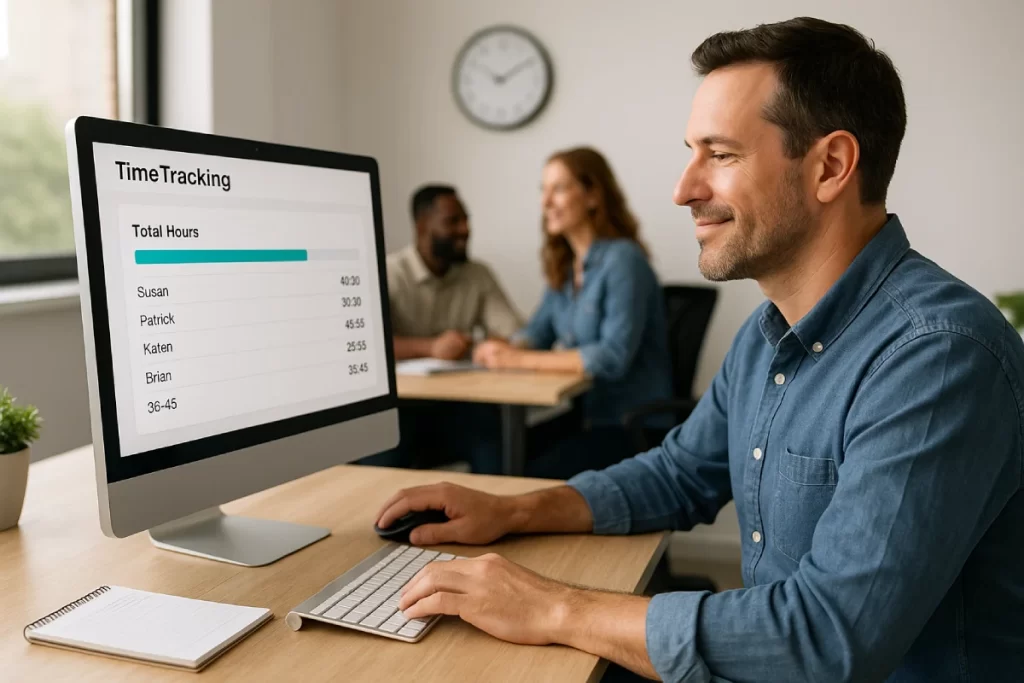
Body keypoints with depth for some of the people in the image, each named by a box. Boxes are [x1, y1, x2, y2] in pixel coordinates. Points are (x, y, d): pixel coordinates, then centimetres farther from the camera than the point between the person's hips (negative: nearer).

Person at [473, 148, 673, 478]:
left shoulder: (623, 259, -16)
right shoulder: (564, 265, 9)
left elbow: (614, 356, -24)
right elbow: (538, 331, 12)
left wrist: (521, 359, -23)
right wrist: (504, 349, -12)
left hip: (634, 425, -7)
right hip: (585, 414, 7)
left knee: (538, 476, -23)